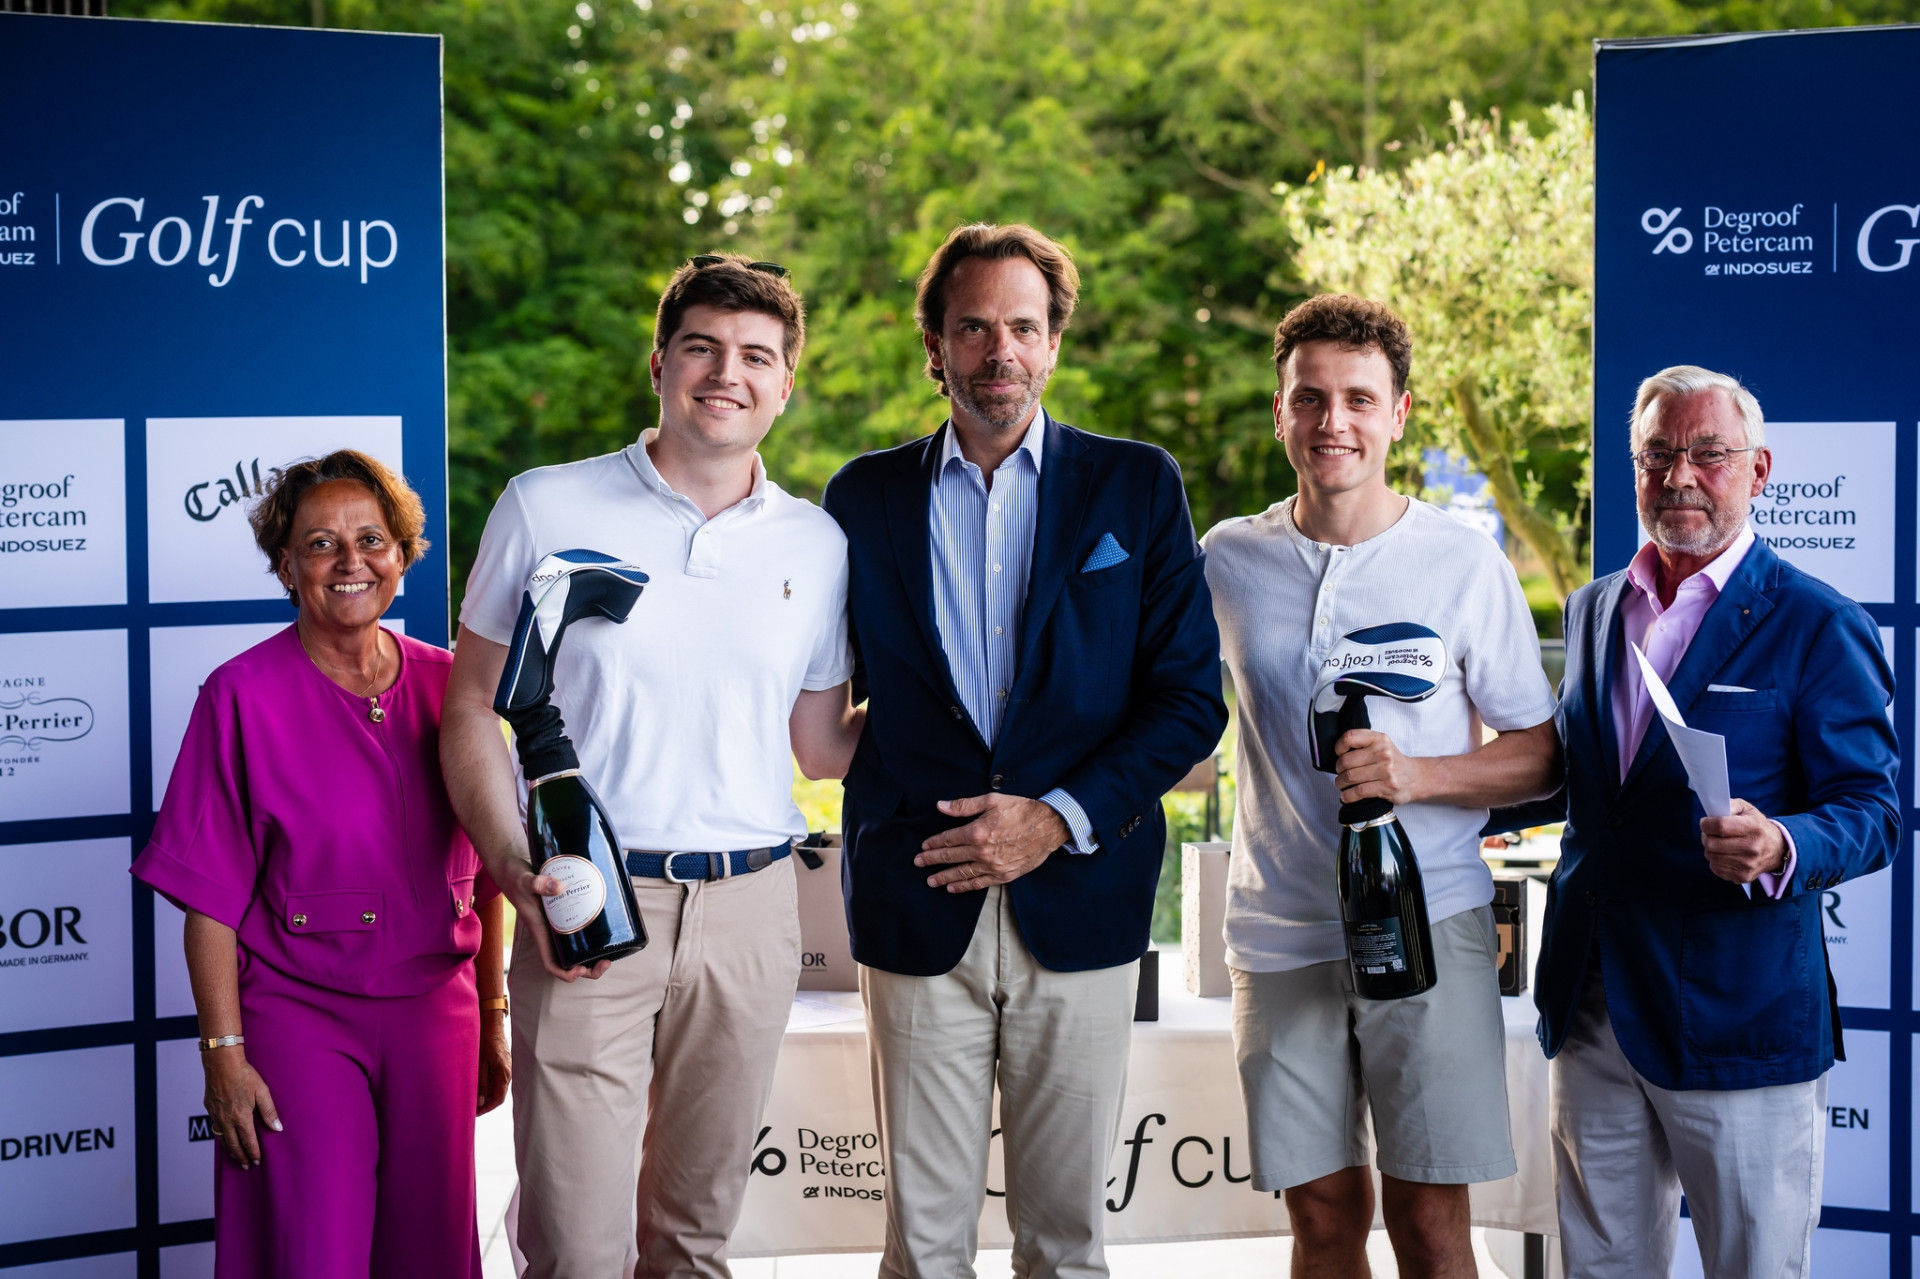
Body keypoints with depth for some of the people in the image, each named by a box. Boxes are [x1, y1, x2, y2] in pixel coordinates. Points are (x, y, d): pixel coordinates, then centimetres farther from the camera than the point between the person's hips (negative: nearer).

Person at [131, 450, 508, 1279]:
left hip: (433, 1015, 4)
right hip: (297, 1016, -4)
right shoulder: (243, 696, -7)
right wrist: (224, 1053, -12)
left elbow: (481, 874, 10)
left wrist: (492, 1022, 11)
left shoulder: (448, 687, 5)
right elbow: (212, 902, -8)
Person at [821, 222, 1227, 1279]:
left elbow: (1190, 698, 1)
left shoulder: (1138, 488, 5)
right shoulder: (865, 497, 9)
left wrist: (1060, 820, -10)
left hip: (1078, 903, 0)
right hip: (919, 908, 1)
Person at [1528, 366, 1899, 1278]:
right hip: (1592, 1008, 6)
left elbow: (1872, 810, -10)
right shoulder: (1593, 610, 14)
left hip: (1737, 1023, -5)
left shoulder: (1817, 627, -6)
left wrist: (1782, 847, -29)